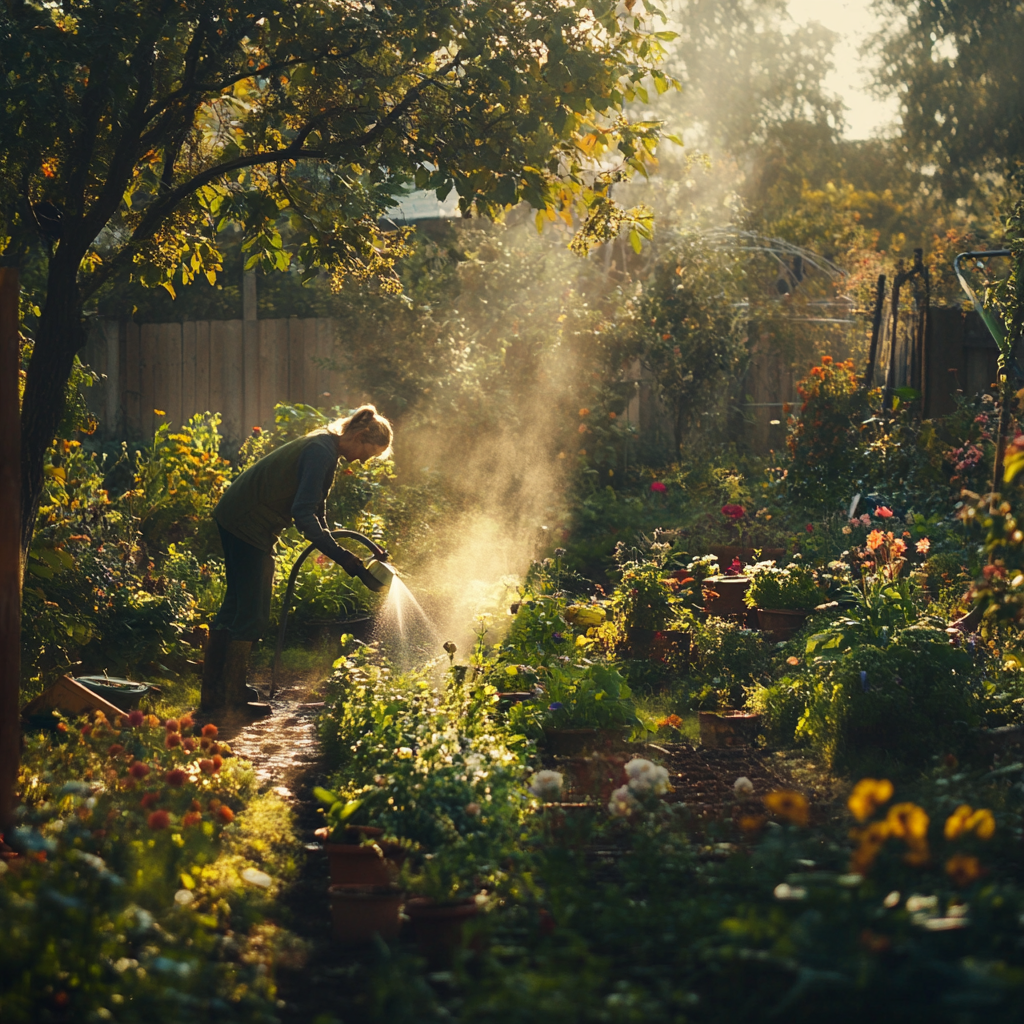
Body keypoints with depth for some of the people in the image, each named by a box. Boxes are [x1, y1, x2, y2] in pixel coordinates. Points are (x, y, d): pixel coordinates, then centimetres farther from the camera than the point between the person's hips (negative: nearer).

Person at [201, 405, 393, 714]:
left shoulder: (326, 450, 11)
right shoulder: (321, 453, -21)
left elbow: (313, 509, 21)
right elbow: (303, 513, -30)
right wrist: (342, 557, -33)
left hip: (237, 519, 11)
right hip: (246, 524, -11)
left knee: (237, 605, 16)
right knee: (252, 613, -5)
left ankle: (213, 692, 24)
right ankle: (231, 699, 2)